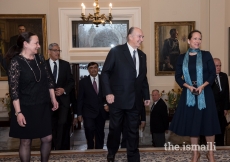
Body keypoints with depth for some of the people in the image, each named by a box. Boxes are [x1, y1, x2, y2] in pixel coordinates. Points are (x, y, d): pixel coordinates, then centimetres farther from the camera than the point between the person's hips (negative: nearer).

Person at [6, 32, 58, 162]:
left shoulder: (40, 59, 4)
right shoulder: (16, 62, -13)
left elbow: (49, 80, 11)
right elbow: (14, 90, -15)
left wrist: (53, 99, 8)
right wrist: (18, 112, -18)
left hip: (43, 107, 5)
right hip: (26, 108, -5)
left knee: (47, 138, 9)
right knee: (26, 141, 8)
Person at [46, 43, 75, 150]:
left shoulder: (66, 64, 7)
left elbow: (71, 81, 6)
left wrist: (64, 90, -10)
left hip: (63, 98, 0)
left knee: (63, 124, -8)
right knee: (51, 125, 10)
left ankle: (61, 148, 4)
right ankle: (51, 148, 24)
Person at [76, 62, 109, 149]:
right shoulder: (83, 82, 3)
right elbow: (80, 99, 2)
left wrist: (106, 104, -12)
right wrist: (79, 113, -3)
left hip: (101, 112, 2)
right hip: (89, 112, -2)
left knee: (100, 133, 9)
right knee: (89, 128, -21)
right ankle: (90, 148, 1)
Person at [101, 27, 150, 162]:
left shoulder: (142, 55, 12)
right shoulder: (116, 51, -5)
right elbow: (105, 73, -7)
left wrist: (146, 96, 13)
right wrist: (108, 93, -14)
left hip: (136, 100, 4)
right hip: (118, 99, -4)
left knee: (134, 130, 10)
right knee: (115, 128, 10)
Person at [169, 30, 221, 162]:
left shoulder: (206, 55, 1)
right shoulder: (182, 58, 5)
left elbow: (213, 74, -2)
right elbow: (178, 76, 4)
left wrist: (203, 86, -16)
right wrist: (188, 86, -12)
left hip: (205, 93, -1)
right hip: (189, 94, 2)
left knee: (208, 122, 2)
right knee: (191, 123, 6)